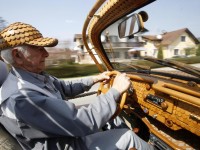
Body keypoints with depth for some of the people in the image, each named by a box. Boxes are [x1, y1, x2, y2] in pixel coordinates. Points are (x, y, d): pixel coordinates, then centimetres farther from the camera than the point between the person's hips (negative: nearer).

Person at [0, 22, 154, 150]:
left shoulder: (36, 76, -5)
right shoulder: (21, 97, -35)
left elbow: (67, 87, 12)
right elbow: (85, 123, -36)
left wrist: (94, 79, 8)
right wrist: (115, 90, -26)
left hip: (69, 132, 9)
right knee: (127, 135, -6)